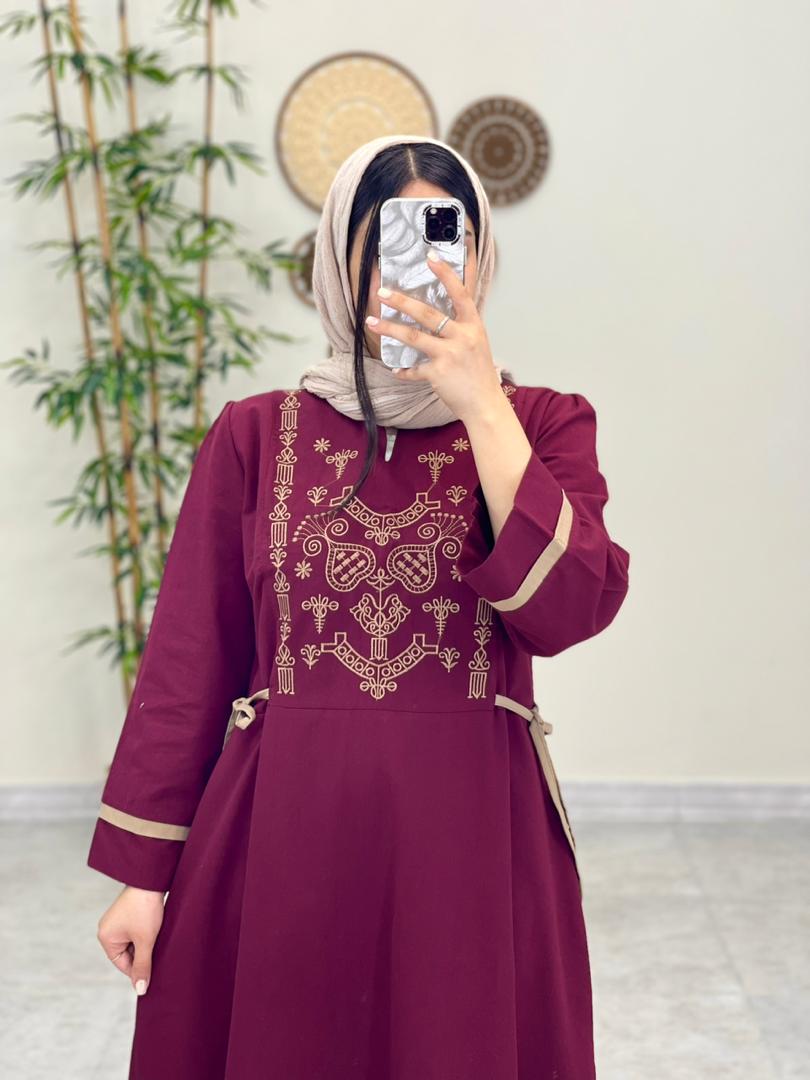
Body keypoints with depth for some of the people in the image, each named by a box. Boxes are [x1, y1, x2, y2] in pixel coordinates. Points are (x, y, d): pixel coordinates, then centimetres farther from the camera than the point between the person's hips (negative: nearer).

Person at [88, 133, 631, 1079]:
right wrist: (141, 869, 2)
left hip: (473, 835, 0)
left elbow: (566, 611, -14)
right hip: (282, 834, 0)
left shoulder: (542, 423, 2)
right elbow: (188, 659, 2)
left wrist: (482, 405, -17)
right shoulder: (255, 435, 1)